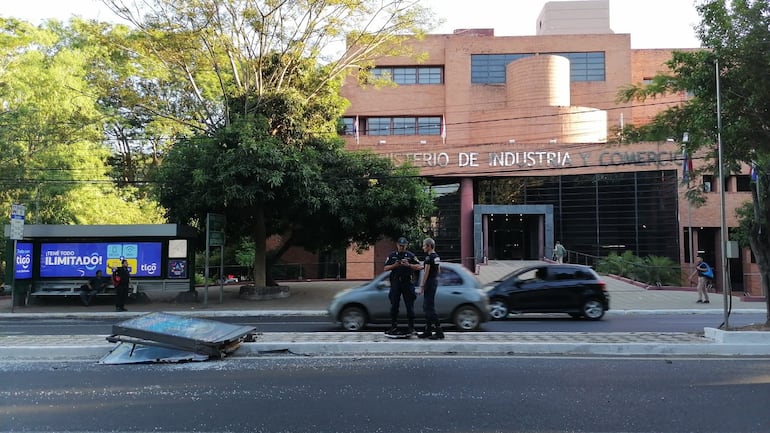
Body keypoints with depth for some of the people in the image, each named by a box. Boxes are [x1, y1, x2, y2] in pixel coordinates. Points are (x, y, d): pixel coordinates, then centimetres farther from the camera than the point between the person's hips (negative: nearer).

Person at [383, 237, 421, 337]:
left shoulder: (411, 255, 7)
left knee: (409, 305, -1)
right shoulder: (392, 255, 11)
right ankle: (394, 326, 10)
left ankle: (411, 327, 3)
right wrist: (394, 265, -10)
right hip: (395, 282, 2)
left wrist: (409, 265, -16)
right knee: (394, 305, 3)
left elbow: (419, 266, 0)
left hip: (407, 282, -2)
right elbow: (385, 268, 7)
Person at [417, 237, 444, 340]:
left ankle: (439, 332, -8)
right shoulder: (437, 256, 12)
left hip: (429, 282, -10)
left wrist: (421, 287, -17)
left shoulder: (429, 257, -16)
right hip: (435, 281, 10)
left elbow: (426, 273, -19)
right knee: (427, 306, 14)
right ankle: (428, 331, 18)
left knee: (430, 307, -7)